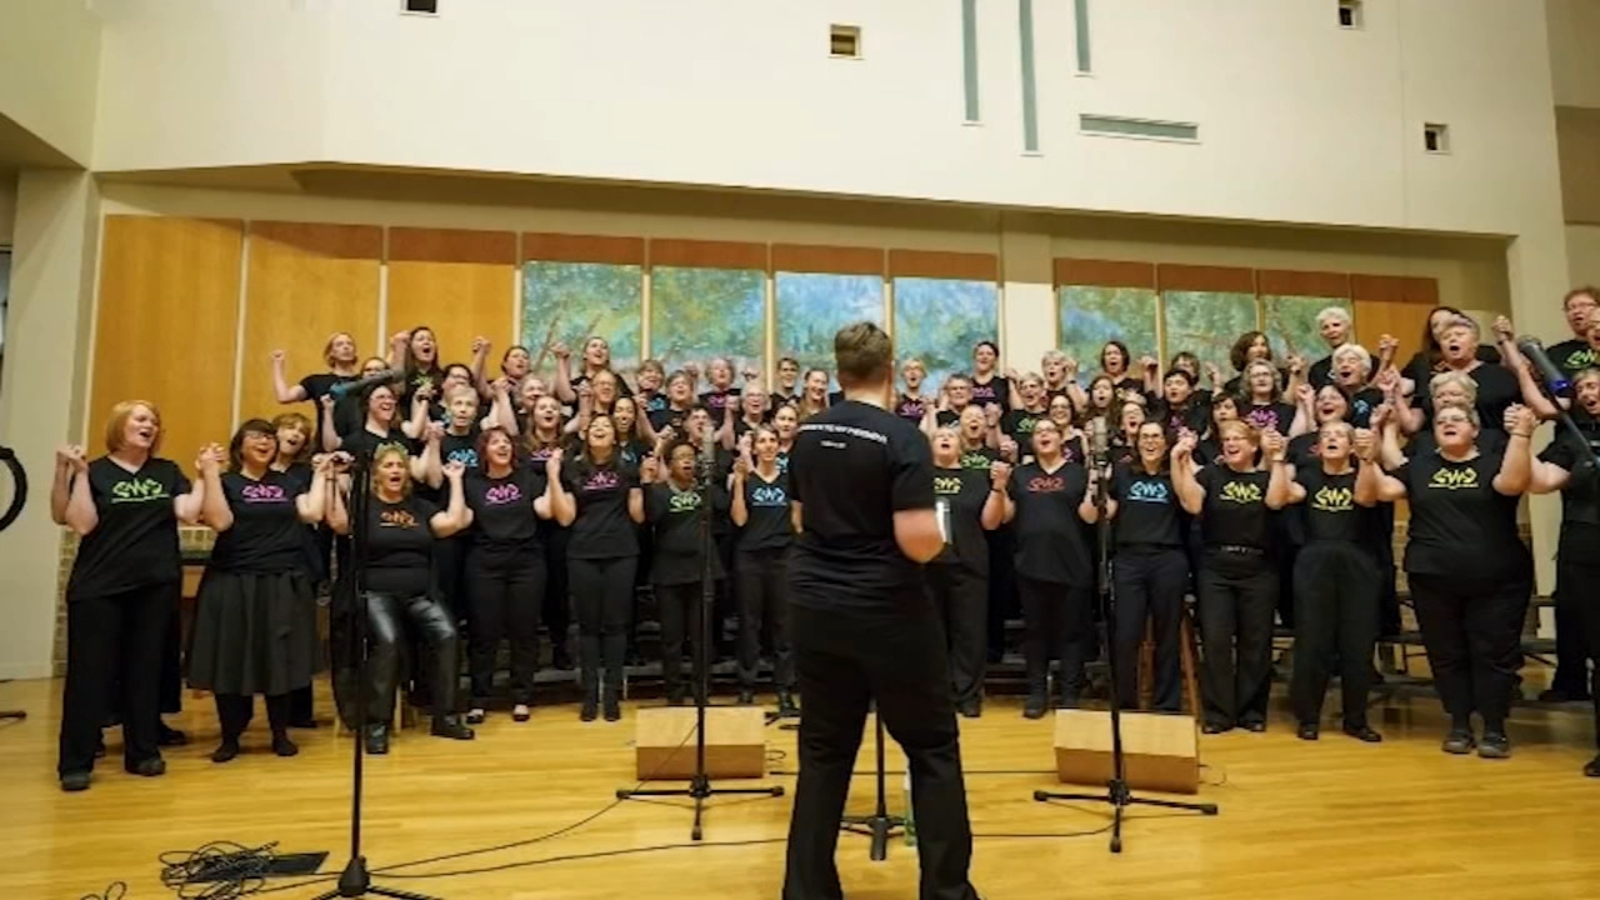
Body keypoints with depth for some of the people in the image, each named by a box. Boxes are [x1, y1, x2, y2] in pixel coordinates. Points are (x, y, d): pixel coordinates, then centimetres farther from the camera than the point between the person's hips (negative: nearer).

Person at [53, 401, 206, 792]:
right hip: (99, 587, -3)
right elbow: (82, 524, -11)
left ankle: (143, 752, 17)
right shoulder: (95, 471, 0)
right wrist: (78, 474, -13)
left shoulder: (168, 471, 8)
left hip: (156, 585, 3)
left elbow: (189, 513, -4)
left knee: (145, 670, 8)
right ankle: (75, 762, 8)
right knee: (89, 672, -1)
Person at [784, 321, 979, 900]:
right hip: (887, 613, -5)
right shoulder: (902, 438, -15)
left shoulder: (808, 434, 5)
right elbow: (918, 542, -21)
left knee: (824, 750, 14)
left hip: (815, 607, 6)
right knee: (933, 748, 10)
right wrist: (941, 536, -1)